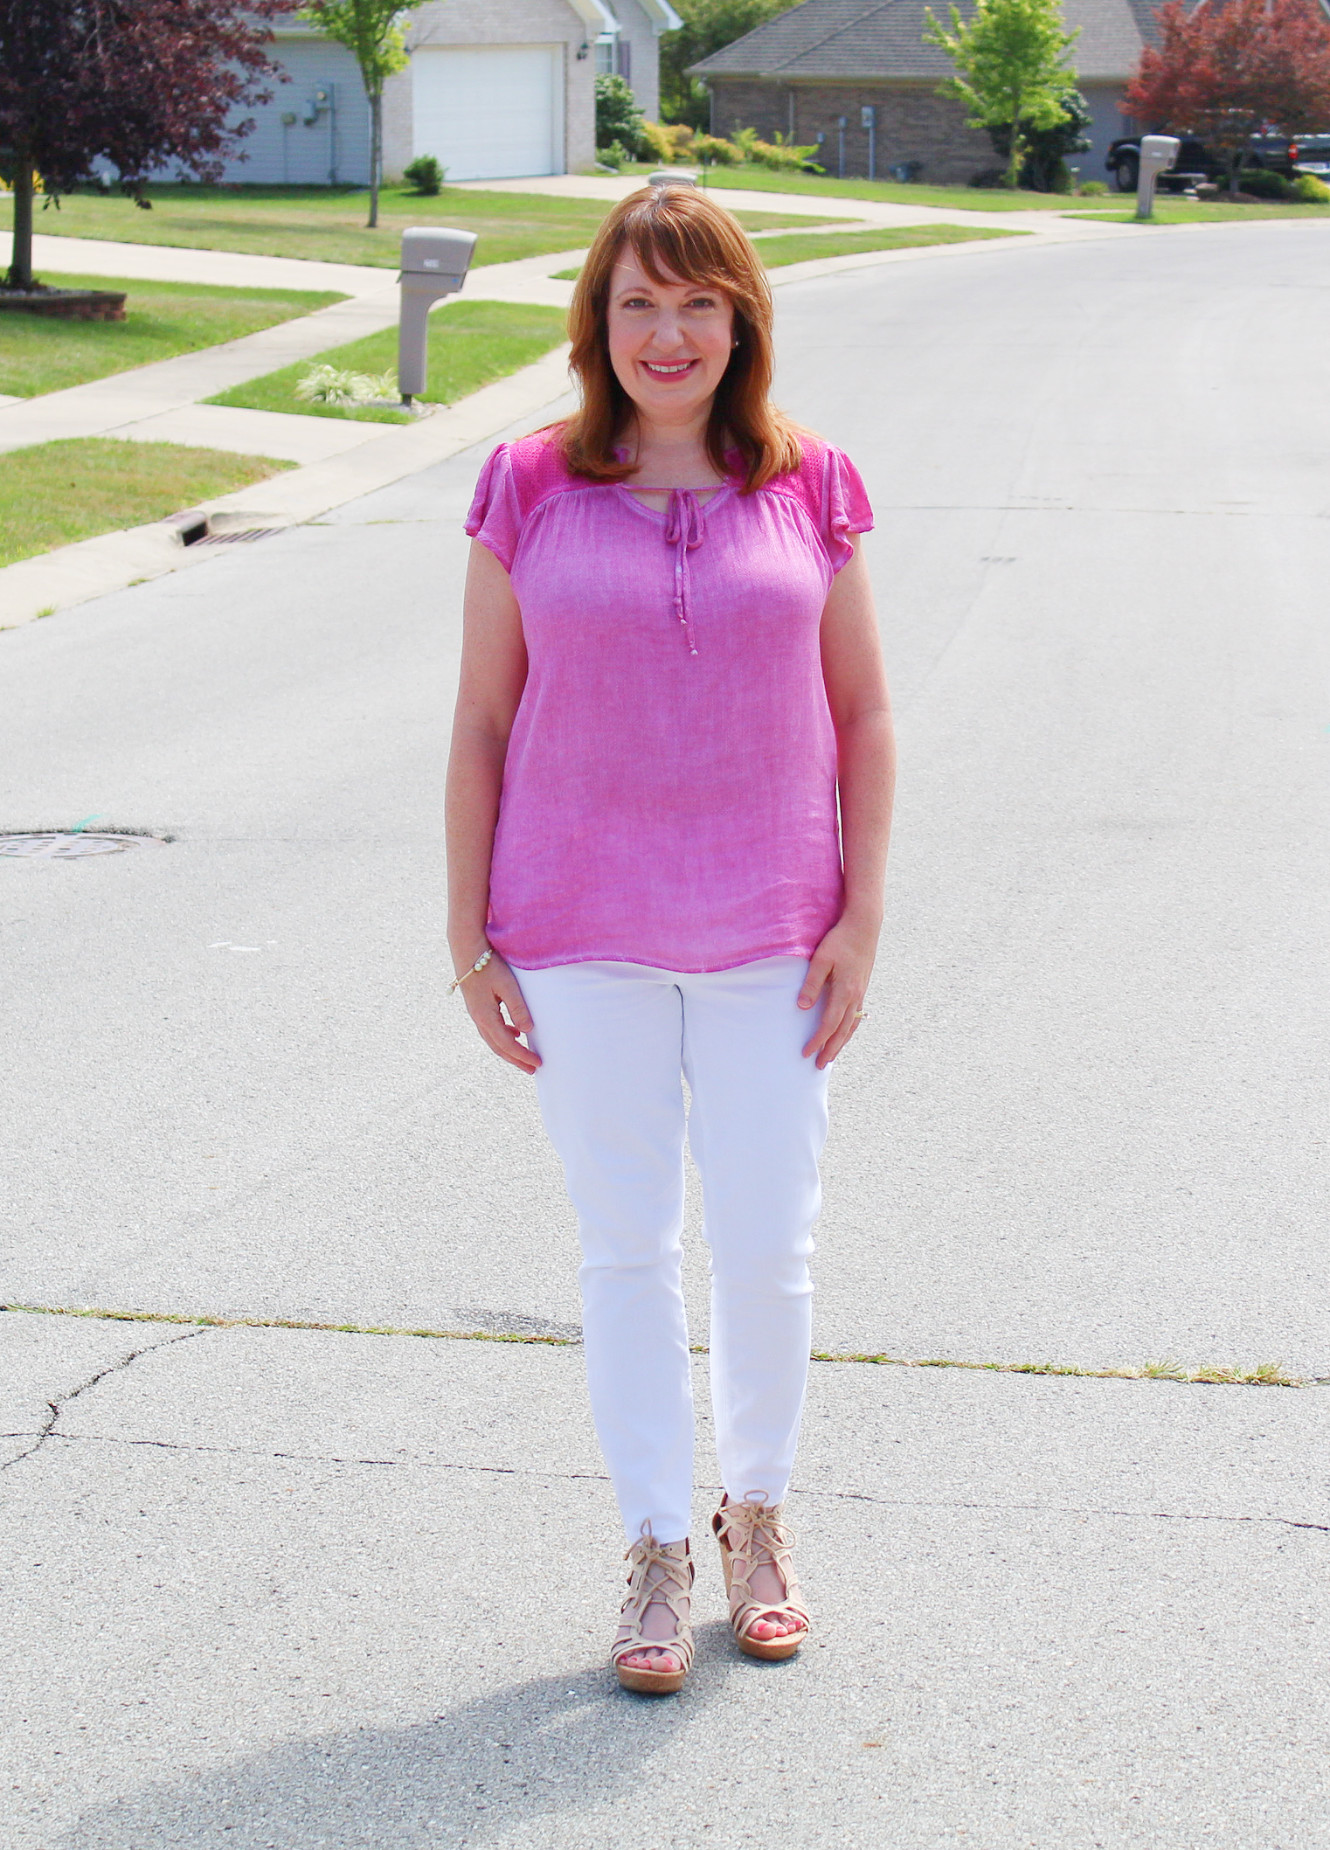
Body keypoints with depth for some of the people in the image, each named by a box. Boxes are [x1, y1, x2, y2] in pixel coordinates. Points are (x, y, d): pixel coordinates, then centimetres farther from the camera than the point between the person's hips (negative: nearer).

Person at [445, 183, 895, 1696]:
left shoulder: (809, 489, 1)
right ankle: (657, 1550, 21)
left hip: (768, 940, 1)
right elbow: (481, 724, 2)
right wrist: (468, 936, 0)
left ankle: (759, 1513, 30)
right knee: (624, 1247, 7)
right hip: (583, 938, 0)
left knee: (767, 1246, 6)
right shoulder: (532, 490, -1)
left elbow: (862, 719, 5)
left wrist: (860, 918, -1)